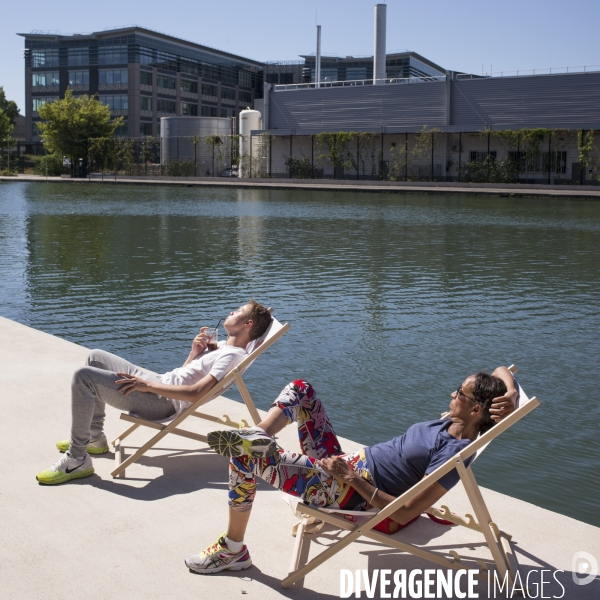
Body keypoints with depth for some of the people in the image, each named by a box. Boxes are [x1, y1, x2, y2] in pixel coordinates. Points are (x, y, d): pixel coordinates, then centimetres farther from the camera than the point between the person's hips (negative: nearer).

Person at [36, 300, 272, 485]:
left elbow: (195, 394, -26)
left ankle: (77, 460, -13)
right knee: (95, 357, 24)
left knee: (84, 377, -23)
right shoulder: (222, 345, 15)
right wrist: (195, 352, 1)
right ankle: (94, 438, 24)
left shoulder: (233, 355, -15)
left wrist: (147, 385, -22)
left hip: (162, 403, -11)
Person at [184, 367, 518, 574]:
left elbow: (405, 514, -27)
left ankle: (233, 550, 2)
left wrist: (353, 479, -25)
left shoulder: (455, 452, -23)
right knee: (300, 390, 9)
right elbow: (501, 371, 14)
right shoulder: (453, 423, 1)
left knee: (243, 454, -17)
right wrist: (511, 394, -8)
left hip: (348, 494, -9)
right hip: (348, 465, 10)